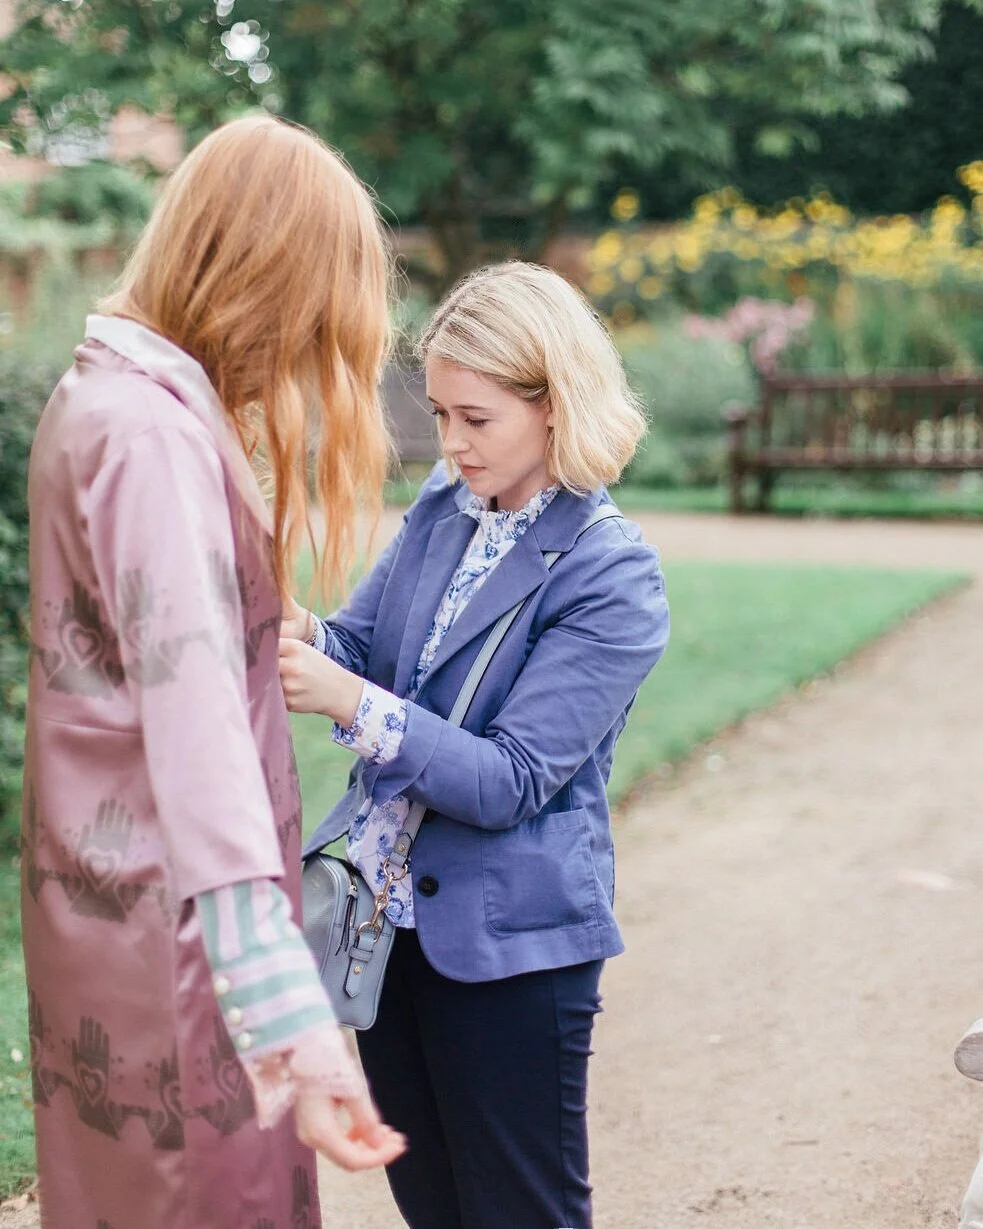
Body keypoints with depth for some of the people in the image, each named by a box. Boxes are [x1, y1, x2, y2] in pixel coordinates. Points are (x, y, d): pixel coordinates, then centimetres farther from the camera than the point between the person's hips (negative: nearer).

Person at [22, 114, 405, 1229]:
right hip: (167, 914, -10)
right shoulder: (152, 434, -22)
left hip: (109, 878, 10)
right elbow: (193, 728, -33)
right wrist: (295, 1026, -39)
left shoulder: (100, 388, 8)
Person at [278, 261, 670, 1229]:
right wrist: (302, 637, -18)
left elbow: (510, 781, -22)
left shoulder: (612, 581, -17)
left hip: (510, 945, -6)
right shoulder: (441, 507, 4)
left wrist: (348, 701, -32)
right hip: (392, 918, 7)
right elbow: (363, 646, 6)